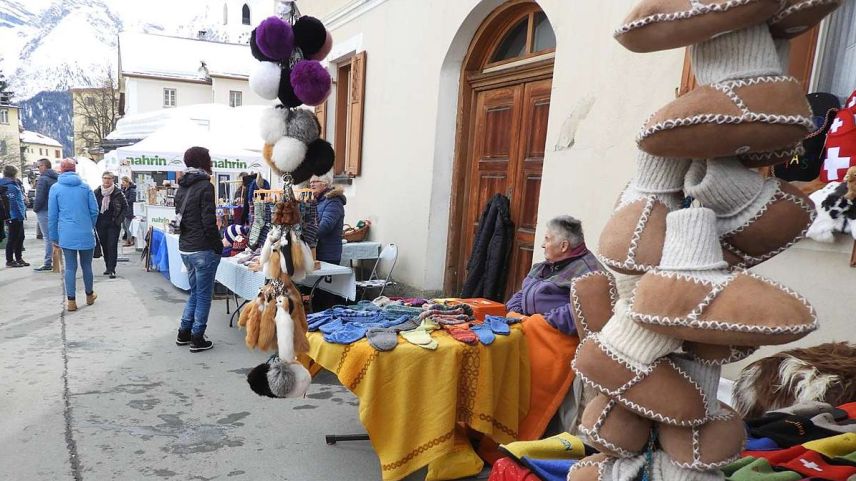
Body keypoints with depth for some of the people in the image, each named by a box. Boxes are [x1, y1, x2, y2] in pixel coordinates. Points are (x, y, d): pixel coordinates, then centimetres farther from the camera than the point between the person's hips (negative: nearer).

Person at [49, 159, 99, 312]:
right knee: (86, 265, 12)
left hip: (66, 235, 0)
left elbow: (52, 215, 1)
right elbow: (94, 211, 2)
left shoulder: (55, 188, 0)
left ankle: (71, 301, 5)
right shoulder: (85, 186, 2)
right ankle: (89, 295, 26)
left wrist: (54, 237, 8)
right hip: (86, 234, 0)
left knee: (70, 267, 5)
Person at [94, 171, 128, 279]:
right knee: (104, 246, 10)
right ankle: (108, 267, 22)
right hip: (100, 224, 3)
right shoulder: (96, 192, 3)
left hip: (113, 224, -3)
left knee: (112, 247, -6)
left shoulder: (118, 193, -5)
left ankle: (111, 270, -5)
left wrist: (119, 219, -5)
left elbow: (125, 206, 2)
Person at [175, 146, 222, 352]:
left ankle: (184, 333, 25)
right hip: (203, 250, -8)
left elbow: (179, 217, 16)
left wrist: (186, 239, 18)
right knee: (204, 295, 2)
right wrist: (218, 246, -9)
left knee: (195, 292, 20)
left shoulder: (182, 187, 13)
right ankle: (197, 339, 9)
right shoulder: (205, 186, -12)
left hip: (185, 249, 8)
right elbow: (209, 221, -16)